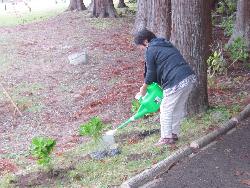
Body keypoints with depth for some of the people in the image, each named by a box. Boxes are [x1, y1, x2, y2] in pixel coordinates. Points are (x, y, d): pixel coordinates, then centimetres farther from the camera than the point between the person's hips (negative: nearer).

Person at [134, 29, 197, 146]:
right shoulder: (166, 45, 25)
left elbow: (151, 72, 2)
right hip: (190, 77, 9)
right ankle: (174, 134, 31)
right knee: (178, 108, 20)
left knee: (166, 109, 7)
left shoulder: (150, 51, -2)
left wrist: (144, 87, 18)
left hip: (176, 82, -9)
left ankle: (167, 138, 15)